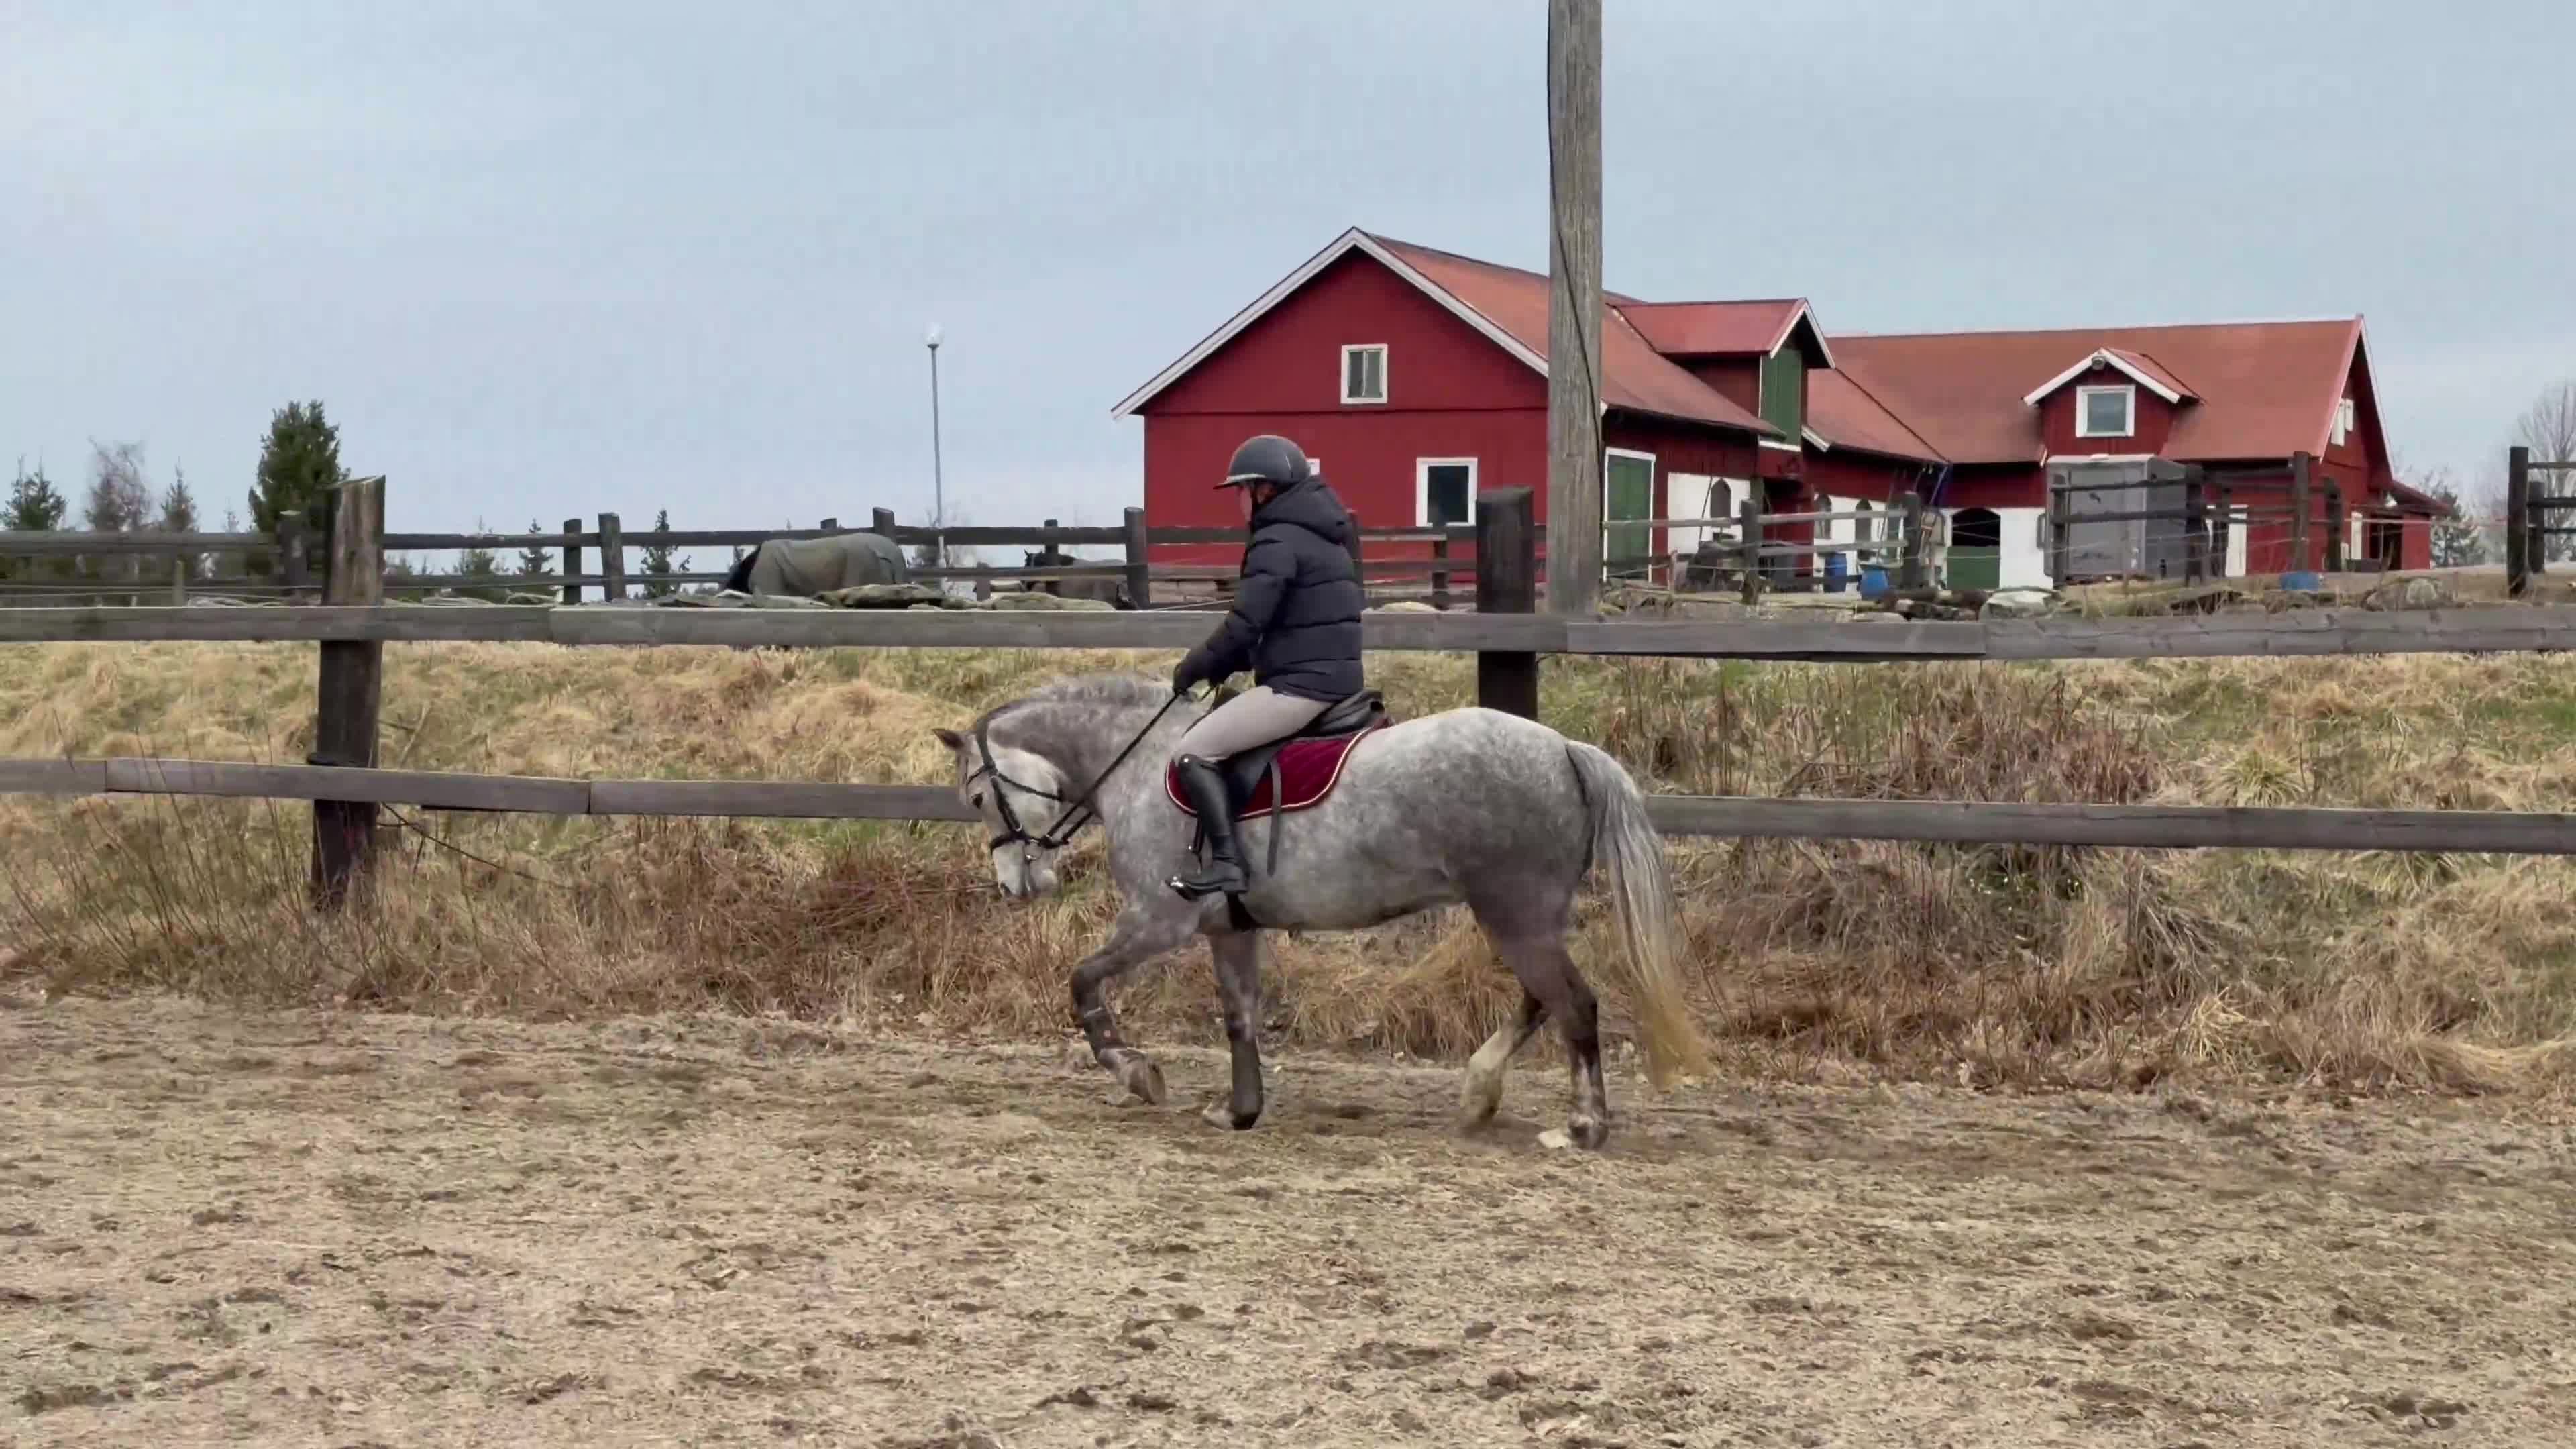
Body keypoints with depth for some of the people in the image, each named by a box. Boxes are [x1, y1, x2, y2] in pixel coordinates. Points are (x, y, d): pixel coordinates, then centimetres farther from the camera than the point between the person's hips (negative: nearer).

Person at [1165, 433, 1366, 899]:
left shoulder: (1277, 541, -13)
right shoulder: (1322, 537, 18)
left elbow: (1245, 623, -18)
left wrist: (1195, 667, -3)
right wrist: (1221, 663, 16)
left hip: (1302, 684, -11)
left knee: (1191, 753, -12)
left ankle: (1228, 863, -23)